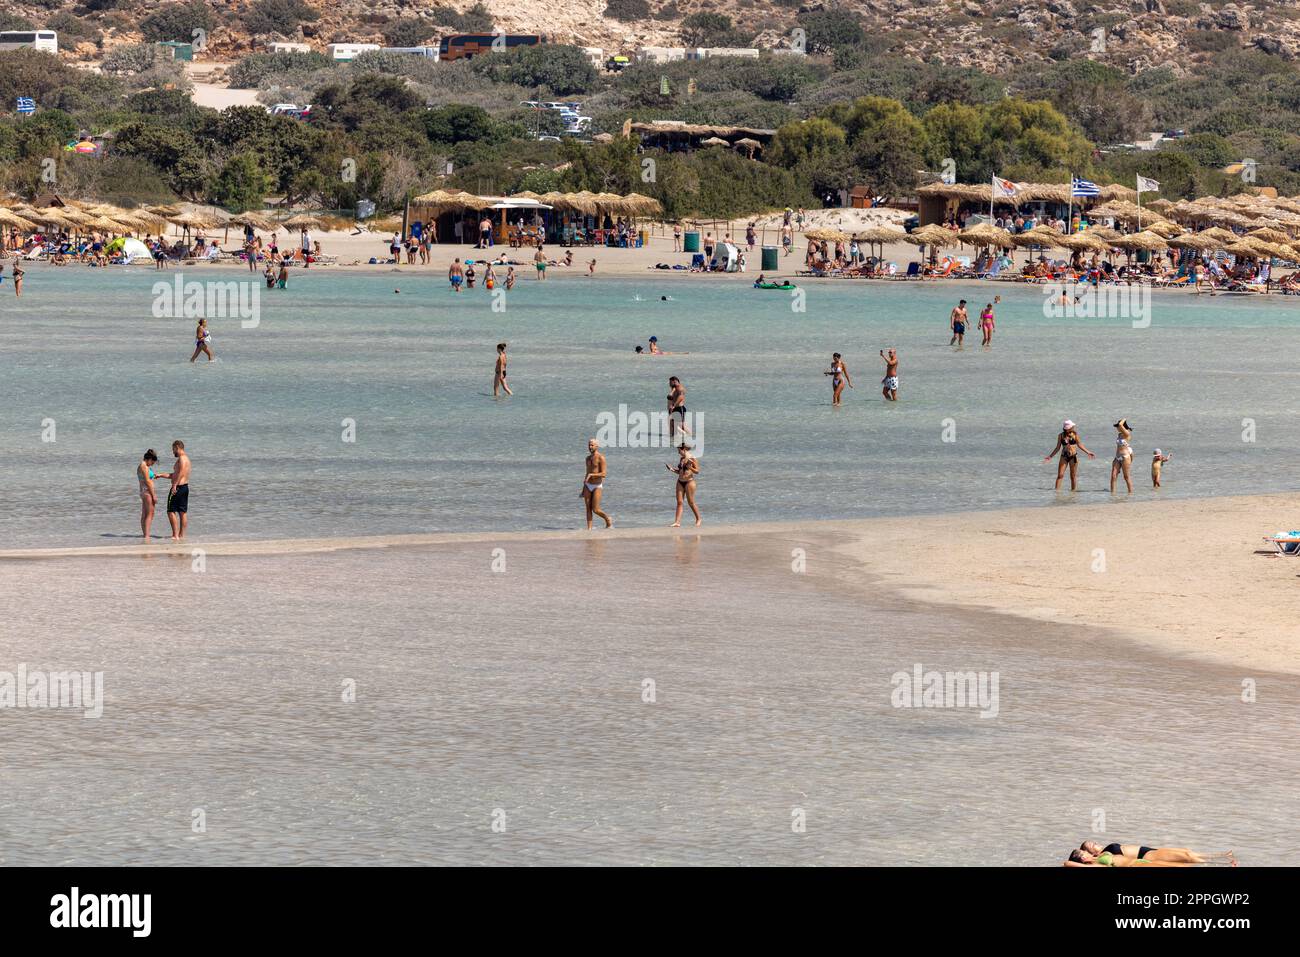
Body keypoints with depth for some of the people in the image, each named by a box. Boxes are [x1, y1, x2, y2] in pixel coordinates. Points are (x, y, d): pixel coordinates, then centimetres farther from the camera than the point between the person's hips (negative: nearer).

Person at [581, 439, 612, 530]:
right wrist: (583, 489, 19)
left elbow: (603, 474, -17)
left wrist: (591, 475, -27)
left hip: (597, 486, -6)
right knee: (588, 508, 1)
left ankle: (608, 519, 18)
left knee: (595, 510, -7)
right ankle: (589, 529, 3)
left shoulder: (601, 458, -11)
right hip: (588, 486, 6)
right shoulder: (588, 458, 11)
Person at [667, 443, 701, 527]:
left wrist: (690, 467, -25)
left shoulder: (692, 459, -8)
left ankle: (698, 519, 19)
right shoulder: (681, 459, 12)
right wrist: (672, 469, 4)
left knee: (691, 502, 0)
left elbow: (697, 471, -10)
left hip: (689, 482, -6)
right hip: (680, 482, 6)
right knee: (679, 502, -1)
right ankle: (677, 522, -6)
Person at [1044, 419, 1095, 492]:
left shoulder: (1075, 434, -2)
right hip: (1064, 456, 0)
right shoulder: (1061, 436, -1)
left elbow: (1079, 445, 6)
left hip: (1073, 456, 0)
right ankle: (1057, 490, -2)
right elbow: (1058, 448, 7)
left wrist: (1088, 452, 4)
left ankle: (1073, 490, 11)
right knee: (1060, 475, -5)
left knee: (1073, 476, 3)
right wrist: (1050, 456, 5)